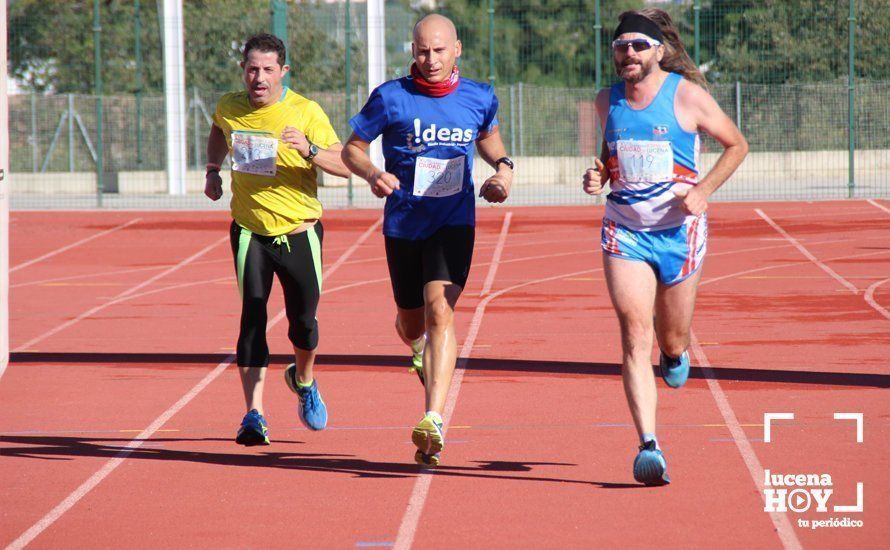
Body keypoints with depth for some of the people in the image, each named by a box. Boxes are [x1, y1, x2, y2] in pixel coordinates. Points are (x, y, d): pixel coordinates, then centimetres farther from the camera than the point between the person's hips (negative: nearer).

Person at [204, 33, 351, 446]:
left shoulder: (305, 113, -13)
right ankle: (253, 415, -15)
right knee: (252, 316, -14)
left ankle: (303, 381, 41)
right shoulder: (229, 107, -1)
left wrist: (309, 150, -34)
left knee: (303, 322, 7)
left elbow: (345, 165, -17)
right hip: (249, 231, 1)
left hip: (298, 232, -1)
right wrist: (213, 170, 13)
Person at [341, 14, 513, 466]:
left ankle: (434, 420, -28)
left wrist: (503, 168, 2)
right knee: (411, 325, 14)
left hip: (453, 224, -1)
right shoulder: (391, 97, -8)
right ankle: (421, 348, 55)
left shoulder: (479, 98, 0)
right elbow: (352, 149, 0)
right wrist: (373, 174, -20)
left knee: (439, 309, -22)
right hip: (403, 224, 1)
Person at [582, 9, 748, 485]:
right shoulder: (607, 102, 5)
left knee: (671, 338, 10)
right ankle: (649, 446, -19)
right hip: (625, 231, 2)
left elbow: (736, 145, 3)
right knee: (635, 335, -13)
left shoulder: (687, 96, -7)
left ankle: (675, 355, 51)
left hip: (679, 231, -2)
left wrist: (704, 190, -11)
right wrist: (598, 176, 1)